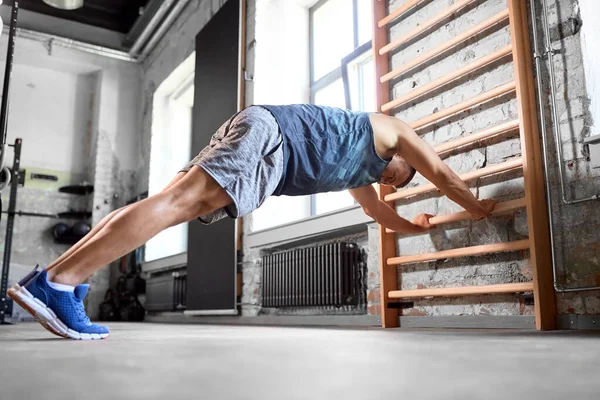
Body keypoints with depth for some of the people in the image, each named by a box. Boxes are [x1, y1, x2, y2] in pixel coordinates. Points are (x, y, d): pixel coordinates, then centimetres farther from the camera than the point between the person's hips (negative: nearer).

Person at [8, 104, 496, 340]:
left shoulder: (358, 175, 39)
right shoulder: (392, 130, 22)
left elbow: (383, 215, 54)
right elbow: (444, 176, 28)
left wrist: (417, 226, 65)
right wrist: (479, 209, 42)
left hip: (251, 135, 9)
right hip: (268, 131, -9)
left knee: (173, 206, -6)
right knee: (176, 202, -23)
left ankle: (56, 278, -13)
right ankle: (58, 282, -33)